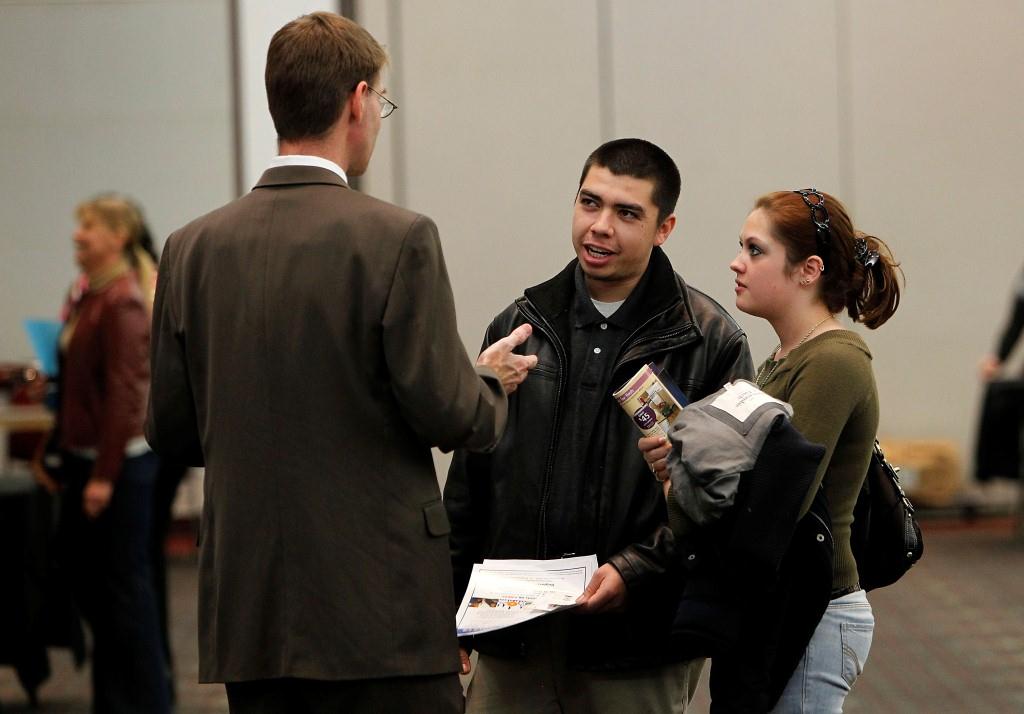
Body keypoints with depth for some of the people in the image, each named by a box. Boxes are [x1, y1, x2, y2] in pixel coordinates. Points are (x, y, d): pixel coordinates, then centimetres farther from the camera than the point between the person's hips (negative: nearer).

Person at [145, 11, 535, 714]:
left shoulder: (193, 247, 4)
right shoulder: (398, 239, -11)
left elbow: (170, 430, 8)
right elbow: (445, 414, -11)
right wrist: (492, 381, 11)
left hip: (246, 612, 5)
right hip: (380, 613, -5)